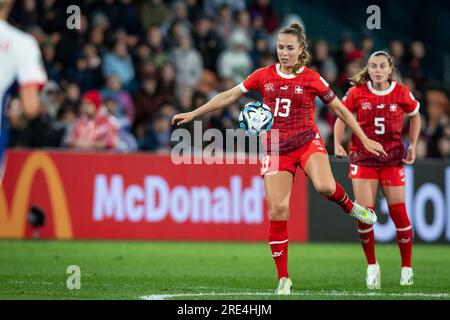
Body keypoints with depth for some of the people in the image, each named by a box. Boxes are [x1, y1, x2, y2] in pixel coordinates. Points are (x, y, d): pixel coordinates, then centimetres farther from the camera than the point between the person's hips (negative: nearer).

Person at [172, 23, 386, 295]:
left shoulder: (311, 78, -2)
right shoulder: (264, 76, 4)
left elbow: (339, 108, 5)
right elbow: (230, 96, 9)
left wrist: (365, 140, 5)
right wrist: (193, 114, 7)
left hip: (307, 142, -2)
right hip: (276, 149, 2)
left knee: (325, 186, -32)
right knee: (277, 211, -7)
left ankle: (350, 206, 5)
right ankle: (284, 279, 2)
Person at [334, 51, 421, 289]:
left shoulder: (401, 93, -3)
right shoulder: (357, 92, -4)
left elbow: (415, 117, 14)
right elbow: (341, 117, 6)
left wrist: (413, 146, 6)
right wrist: (338, 144, -7)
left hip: (392, 159, 0)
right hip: (363, 158, 0)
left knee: (399, 212, -3)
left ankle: (406, 267, 11)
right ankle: (372, 266, 10)